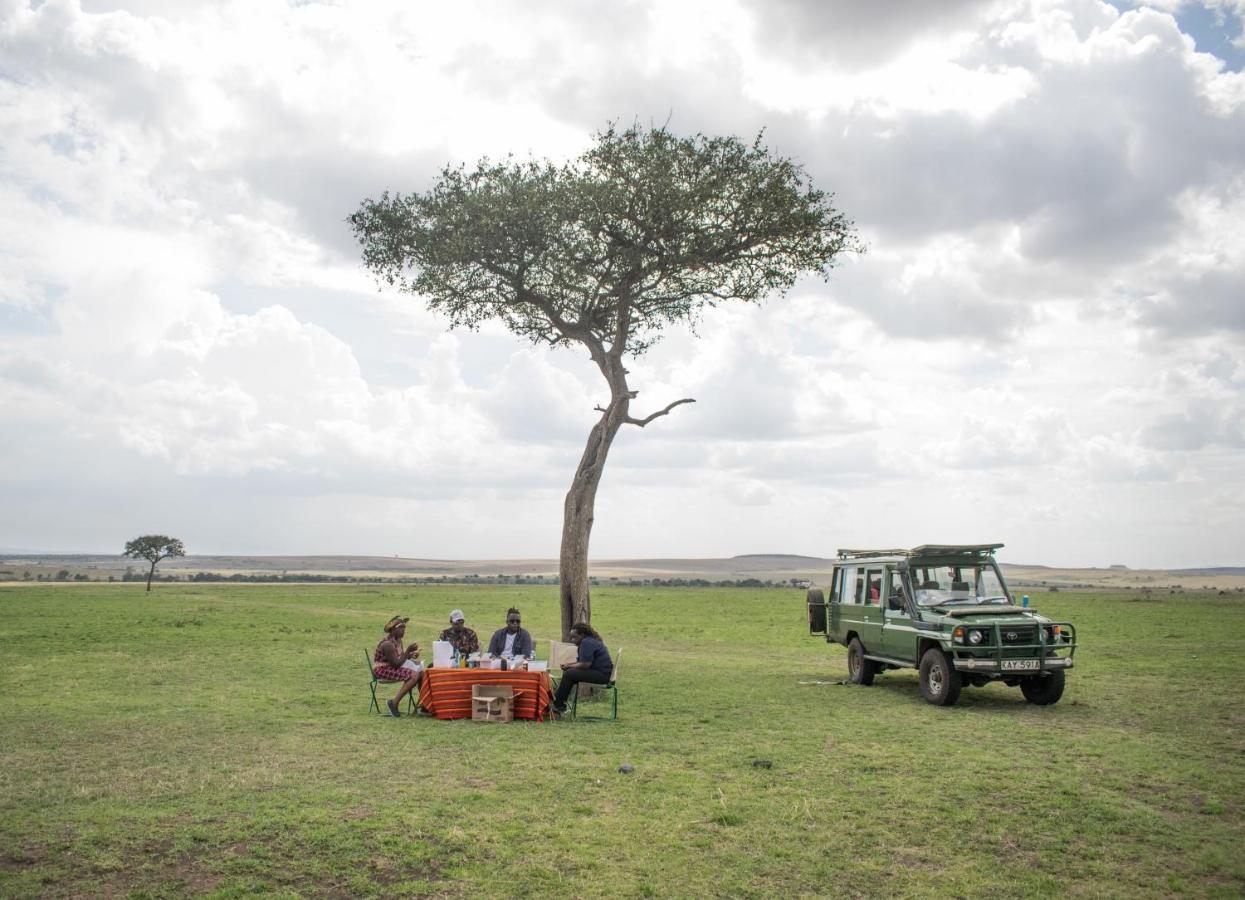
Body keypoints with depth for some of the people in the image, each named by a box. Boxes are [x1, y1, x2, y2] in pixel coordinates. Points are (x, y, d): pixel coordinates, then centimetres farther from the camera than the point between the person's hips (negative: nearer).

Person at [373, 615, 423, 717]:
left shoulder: (398, 640, 8)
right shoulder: (388, 643, -22)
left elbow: (401, 658, 12)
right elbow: (396, 663, -23)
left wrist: (411, 654, -7)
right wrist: (408, 650, -21)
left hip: (391, 667, 9)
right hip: (382, 670, -9)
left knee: (421, 672, -4)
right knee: (414, 676, -26)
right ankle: (394, 703, -20)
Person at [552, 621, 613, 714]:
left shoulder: (587, 642, -15)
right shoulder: (591, 640, 18)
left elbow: (585, 664, -21)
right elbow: (582, 661, 22)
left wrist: (569, 666, -7)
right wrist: (568, 664, 9)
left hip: (602, 674, -12)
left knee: (569, 674, -17)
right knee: (569, 672, 12)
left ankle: (557, 705, -9)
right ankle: (560, 704, 7)